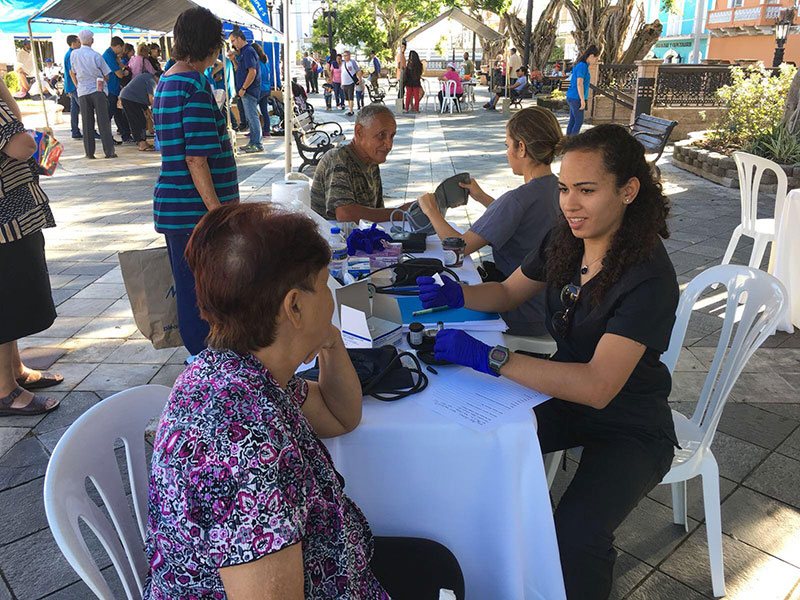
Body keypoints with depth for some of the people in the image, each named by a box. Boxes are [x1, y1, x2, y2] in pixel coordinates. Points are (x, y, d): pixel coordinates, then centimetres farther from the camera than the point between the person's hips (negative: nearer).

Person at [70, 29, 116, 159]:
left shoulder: (74, 54, 4)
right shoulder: (96, 55, -6)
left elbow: (73, 72, 15)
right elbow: (106, 76, -2)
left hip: (83, 91, 2)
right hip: (99, 91, -2)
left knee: (87, 123, 5)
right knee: (103, 122, -1)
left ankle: (89, 152, 3)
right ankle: (109, 151, -4)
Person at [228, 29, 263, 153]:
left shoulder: (248, 52, -14)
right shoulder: (243, 52, 17)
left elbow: (252, 72, -22)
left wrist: (243, 88, -19)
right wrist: (233, 59, 10)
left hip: (249, 91, -10)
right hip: (247, 91, 10)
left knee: (252, 117, -7)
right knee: (250, 118, 14)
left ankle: (258, 145, -4)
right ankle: (253, 142, 21)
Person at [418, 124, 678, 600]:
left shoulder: (648, 277, -27)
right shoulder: (566, 242, -5)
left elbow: (597, 387, -35)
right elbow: (507, 293, 9)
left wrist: (489, 357, -40)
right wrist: (456, 294, -13)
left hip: (630, 430, -6)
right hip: (564, 397, 6)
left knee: (575, 535, -29)